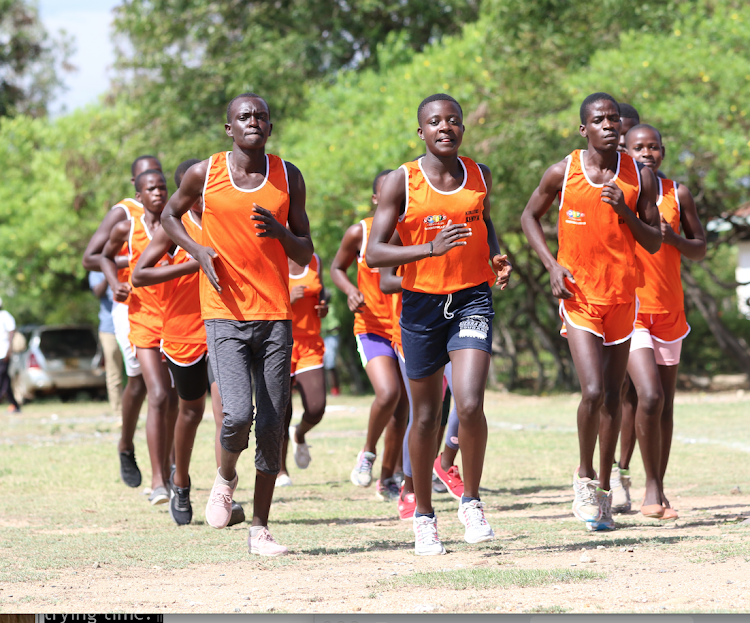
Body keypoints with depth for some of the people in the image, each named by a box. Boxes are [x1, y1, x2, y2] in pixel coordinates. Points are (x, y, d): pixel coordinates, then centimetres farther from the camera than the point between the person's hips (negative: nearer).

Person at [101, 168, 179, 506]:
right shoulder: (126, 229, 2)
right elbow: (106, 256, 20)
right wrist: (115, 284, 3)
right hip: (144, 321, -2)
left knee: (175, 400, 8)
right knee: (158, 396, -16)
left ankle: (168, 469, 26)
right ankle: (157, 481, -16)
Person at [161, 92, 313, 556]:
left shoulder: (288, 177, 5)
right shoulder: (204, 174, 1)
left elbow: (305, 256, 8)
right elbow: (171, 214, 19)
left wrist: (280, 231, -14)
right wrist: (198, 251, 0)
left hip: (275, 315, 2)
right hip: (225, 314, -2)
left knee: (272, 424, 0)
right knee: (237, 415, -19)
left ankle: (260, 528, 11)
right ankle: (226, 476, 15)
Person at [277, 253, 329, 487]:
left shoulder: (314, 261, 10)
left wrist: (323, 307, 3)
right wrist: (288, 299, -24)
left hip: (310, 346, 4)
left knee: (316, 408, -11)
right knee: (281, 412, -1)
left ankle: (299, 435, 24)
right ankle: (280, 469, 18)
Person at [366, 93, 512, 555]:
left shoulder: (480, 176, 5)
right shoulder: (402, 182, -5)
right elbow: (374, 253, -11)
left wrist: (496, 258, 6)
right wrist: (430, 248, -25)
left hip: (473, 300, 1)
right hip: (422, 303, -1)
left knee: (470, 405, -17)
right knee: (426, 415, 8)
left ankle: (472, 501, 2)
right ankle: (424, 515, 24)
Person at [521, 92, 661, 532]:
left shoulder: (639, 177, 0)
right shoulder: (562, 173, -4)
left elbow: (655, 243, 4)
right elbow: (530, 216, 11)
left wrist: (625, 212, -14)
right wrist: (551, 264, -3)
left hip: (623, 295, 2)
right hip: (578, 296, -2)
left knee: (613, 396, 7)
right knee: (593, 391, -16)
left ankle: (605, 488, 19)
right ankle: (585, 475, 5)